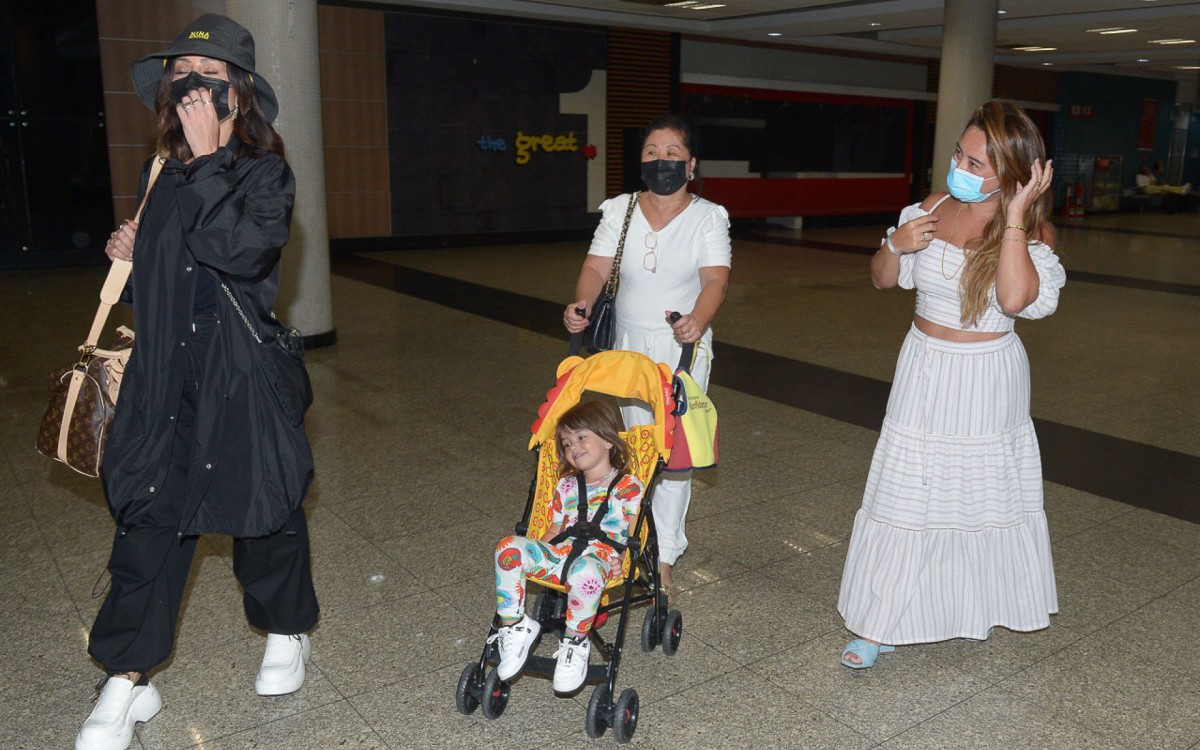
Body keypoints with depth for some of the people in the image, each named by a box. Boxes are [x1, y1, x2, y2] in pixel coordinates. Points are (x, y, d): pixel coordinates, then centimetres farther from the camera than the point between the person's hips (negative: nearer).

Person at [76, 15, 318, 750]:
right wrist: (133, 253, 4)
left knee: (264, 509, 9)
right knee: (148, 515, 4)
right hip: (165, 372, 5)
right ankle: (127, 682, 15)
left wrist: (206, 157, -23)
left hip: (240, 373, -5)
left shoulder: (266, 172, -7)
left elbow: (241, 249, -27)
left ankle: (288, 633, 33)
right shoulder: (165, 172, 10)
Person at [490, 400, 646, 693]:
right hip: (556, 553, 5)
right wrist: (532, 552, 7)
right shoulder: (566, 487, 26)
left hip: (599, 557, -5)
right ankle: (514, 626, -12)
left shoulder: (628, 486, 9)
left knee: (585, 569, -43)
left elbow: (636, 533, 1)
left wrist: (622, 560, -17)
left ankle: (575, 642, -19)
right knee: (509, 547, -22)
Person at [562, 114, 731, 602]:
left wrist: (697, 321, -35)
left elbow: (716, 280, -15)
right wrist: (581, 305, -28)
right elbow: (596, 268, -7)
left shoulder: (708, 216, -4)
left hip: (684, 348, -2)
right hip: (629, 345, 2)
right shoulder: (620, 210, 3)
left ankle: (664, 557, 8)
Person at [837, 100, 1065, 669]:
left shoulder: (1031, 232, -11)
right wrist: (895, 245, -13)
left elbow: (1016, 298, -31)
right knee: (904, 493, 6)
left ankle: (977, 605, 39)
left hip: (987, 380, -3)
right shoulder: (930, 211, -2)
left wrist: (1014, 215, -28)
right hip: (924, 371, 3)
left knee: (983, 492, 13)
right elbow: (883, 279, 8)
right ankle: (883, 622, 18)